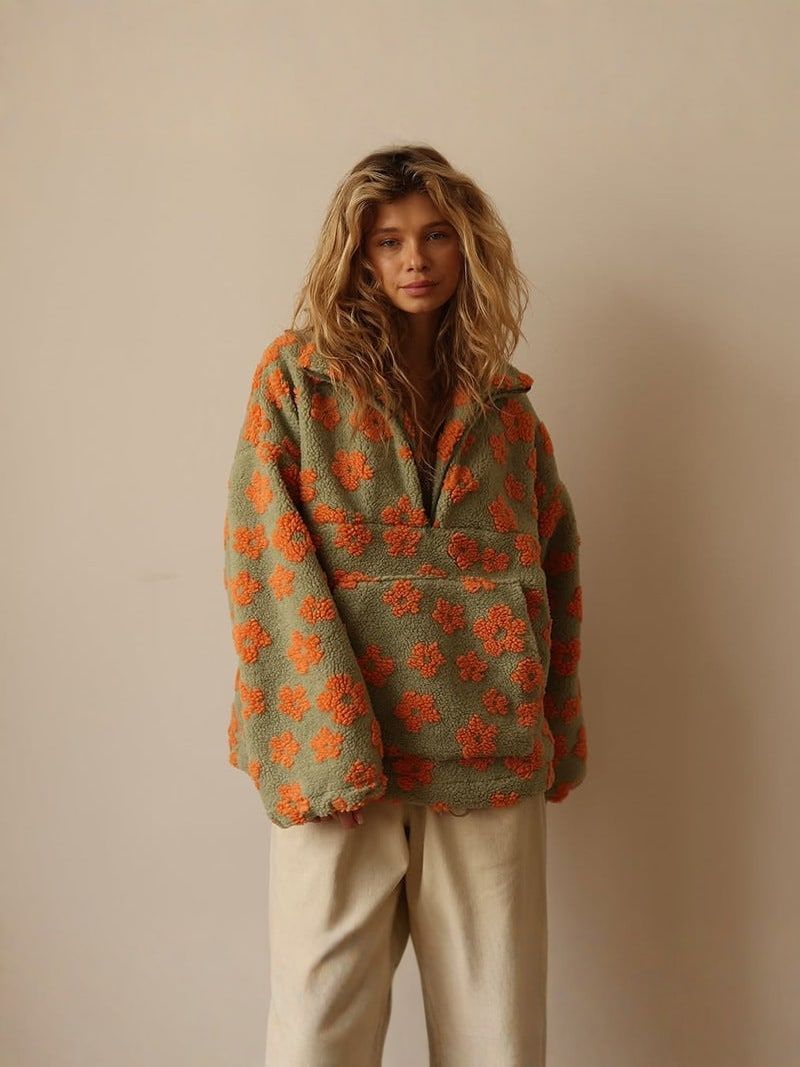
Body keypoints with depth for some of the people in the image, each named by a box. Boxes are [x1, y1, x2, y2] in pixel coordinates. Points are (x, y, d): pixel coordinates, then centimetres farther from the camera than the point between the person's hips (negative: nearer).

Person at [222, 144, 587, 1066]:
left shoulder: (503, 402, 14)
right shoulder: (297, 375, 4)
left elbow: (555, 567, 16)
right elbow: (269, 558, -5)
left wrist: (554, 736, 8)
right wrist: (333, 747, -14)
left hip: (490, 758, 3)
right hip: (341, 758, -2)